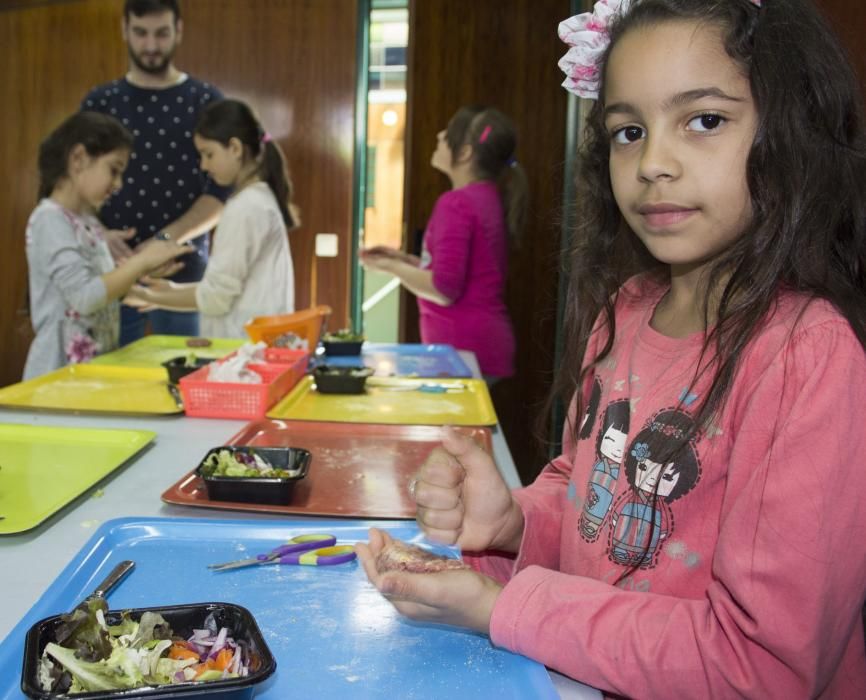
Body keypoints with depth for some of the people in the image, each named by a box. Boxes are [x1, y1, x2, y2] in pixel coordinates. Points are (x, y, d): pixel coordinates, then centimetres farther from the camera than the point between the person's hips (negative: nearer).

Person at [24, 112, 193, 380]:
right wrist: (141, 262, -18)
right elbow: (85, 296, -25)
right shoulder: (50, 220, -15)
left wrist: (140, 267, 1)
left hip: (95, 363, 8)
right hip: (61, 368, -8)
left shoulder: (87, 220, 10)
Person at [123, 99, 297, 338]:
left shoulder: (244, 208, -17)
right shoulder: (262, 198, 11)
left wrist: (151, 297, -7)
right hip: (256, 339, 9)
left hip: (244, 343, -9)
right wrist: (175, 290, 9)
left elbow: (216, 297, -17)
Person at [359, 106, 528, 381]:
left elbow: (444, 290, -21)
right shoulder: (487, 197, 10)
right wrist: (404, 259, 12)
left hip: (463, 346, -9)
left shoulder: (456, 203, -17)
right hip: (482, 340, 9)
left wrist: (390, 266, -8)